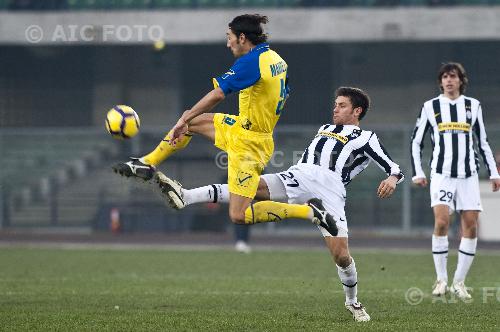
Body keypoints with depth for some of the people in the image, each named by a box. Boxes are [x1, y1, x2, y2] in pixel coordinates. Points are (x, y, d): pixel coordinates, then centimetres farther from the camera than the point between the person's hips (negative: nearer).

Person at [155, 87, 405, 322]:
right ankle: (185, 197, -34)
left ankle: (352, 302, 15)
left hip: (330, 189, -4)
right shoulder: (324, 129, 33)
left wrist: (392, 179, -16)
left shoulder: (366, 139, 16)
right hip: (298, 176, 4)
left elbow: (394, 168, 6)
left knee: (341, 255, -14)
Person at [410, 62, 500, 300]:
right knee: (441, 221, -19)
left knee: (471, 226, -4)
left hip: (468, 173, 2)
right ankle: (441, 280, -9)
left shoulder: (473, 106, 9)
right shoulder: (430, 107, 4)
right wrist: (417, 173, 1)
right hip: (441, 173, -2)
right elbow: (416, 141, 10)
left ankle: (459, 282, 6)